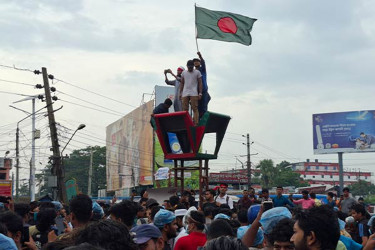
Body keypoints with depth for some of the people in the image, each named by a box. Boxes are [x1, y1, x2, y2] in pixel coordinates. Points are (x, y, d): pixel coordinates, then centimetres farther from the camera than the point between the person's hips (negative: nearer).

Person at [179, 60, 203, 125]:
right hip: (185, 94, 3)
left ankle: (196, 124, -13)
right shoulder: (184, 73, 15)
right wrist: (180, 93, 11)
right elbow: (182, 83, 18)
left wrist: (200, 93, -5)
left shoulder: (197, 72, 6)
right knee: (185, 109, -1)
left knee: (195, 109, -9)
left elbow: (200, 83, 3)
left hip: (194, 93, -3)